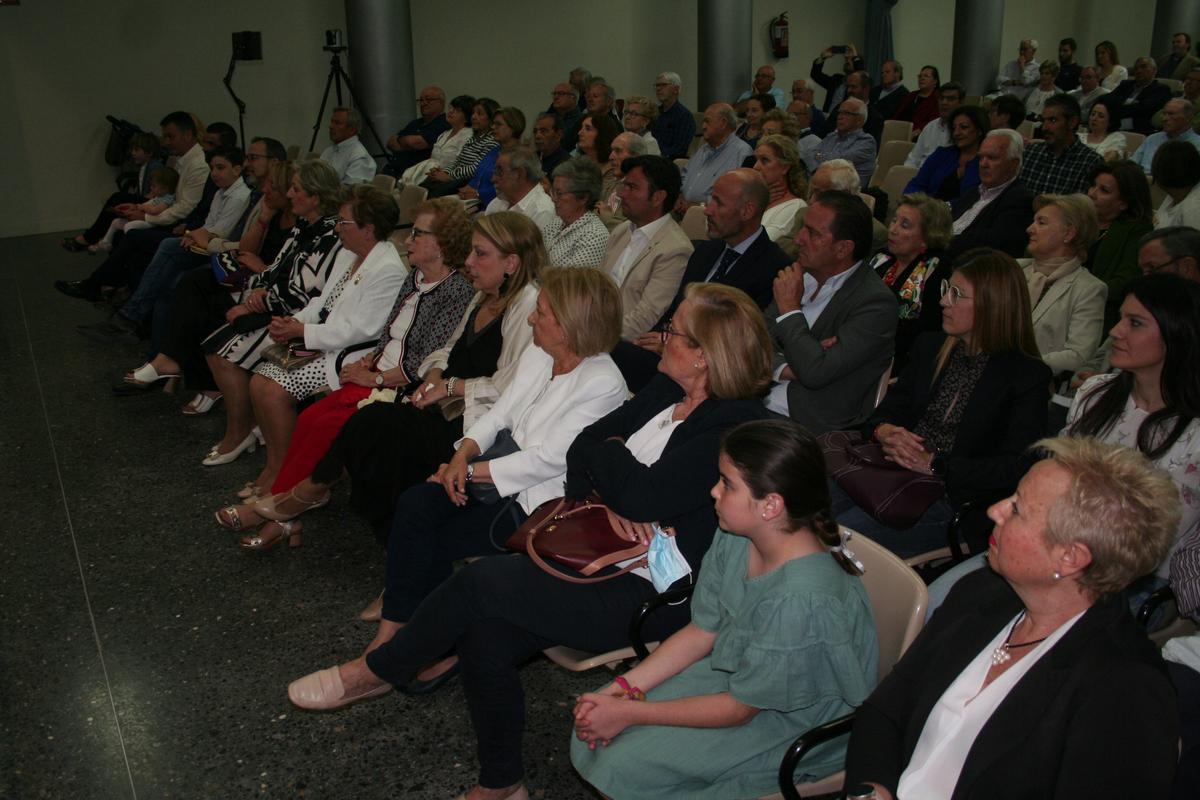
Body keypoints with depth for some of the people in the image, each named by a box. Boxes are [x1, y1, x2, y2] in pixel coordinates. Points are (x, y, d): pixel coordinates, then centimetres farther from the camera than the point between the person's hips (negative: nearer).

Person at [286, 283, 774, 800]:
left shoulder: (737, 429, -16)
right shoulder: (666, 390, 10)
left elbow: (643, 496, -23)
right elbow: (581, 450, 9)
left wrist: (607, 453, -3)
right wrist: (605, 500, -10)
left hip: (657, 595, -8)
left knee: (481, 582, -18)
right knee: (485, 634, -13)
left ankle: (376, 670, 7)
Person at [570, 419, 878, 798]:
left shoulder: (802, 599, -35)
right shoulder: (735, 538, -12)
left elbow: (739, 708, -24)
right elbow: (702, 631, 1)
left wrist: (628, 713, -18)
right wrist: (622, 688, -10)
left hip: (797, 723, -7)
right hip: (735, 673, 7)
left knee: (625, 765, -14)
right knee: (594, 724, -1)